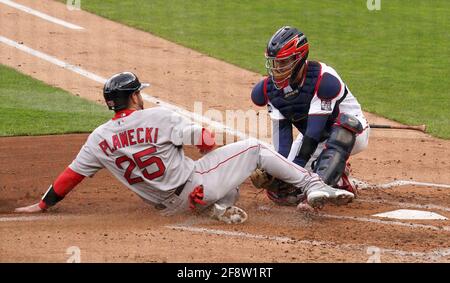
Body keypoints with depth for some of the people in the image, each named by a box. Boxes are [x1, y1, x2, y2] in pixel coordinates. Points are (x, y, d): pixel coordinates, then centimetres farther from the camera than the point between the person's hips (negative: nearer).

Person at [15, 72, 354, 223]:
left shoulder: (99, 139, -2)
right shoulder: (159, 118, -15)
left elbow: (70, 176, 1)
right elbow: (208, 140, -9)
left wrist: (43, 205, 14)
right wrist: (203, 141, 16)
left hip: (171, 205, 6)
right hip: (197, 184, -6)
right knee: (255, 149, 8)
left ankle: (221, 208, 1)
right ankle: (314, 187, 3)